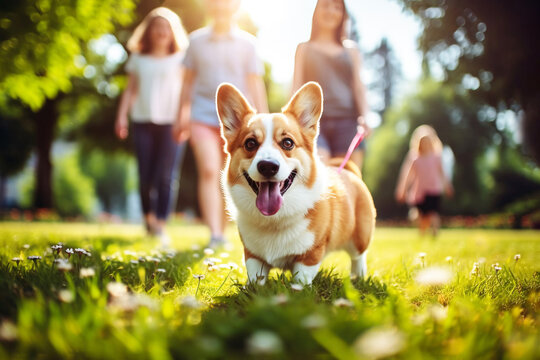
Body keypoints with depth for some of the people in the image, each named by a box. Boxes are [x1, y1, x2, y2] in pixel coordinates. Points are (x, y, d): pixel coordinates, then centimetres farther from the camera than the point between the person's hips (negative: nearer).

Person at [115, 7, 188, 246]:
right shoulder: (138, 59, 15)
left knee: (164, 176, -10)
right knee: (145, 177, 1)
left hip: (169, 122, -2)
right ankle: (149, 218, 22)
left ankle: (161, 227, -7)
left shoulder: (180, 59, 9)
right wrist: (121, 116, 6)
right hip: (142, 121, 2)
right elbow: (130, 89, 16)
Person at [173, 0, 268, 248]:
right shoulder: (196, 40, 8)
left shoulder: (246, 43, 6)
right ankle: (214, 234, -21)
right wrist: (182, 118, 16)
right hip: (203, 117, 0)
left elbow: (255, 84, 6)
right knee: (209, 172, -16)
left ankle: (222, 231, 21)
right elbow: (188, 81, 15)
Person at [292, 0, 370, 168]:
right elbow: (297, 86, 12)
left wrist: (363, 116, -5)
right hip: (314, 120, -1)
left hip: (347, 121, 1)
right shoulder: (305, 48, 20)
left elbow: (359, 86, 13)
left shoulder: (351, 50, 22)